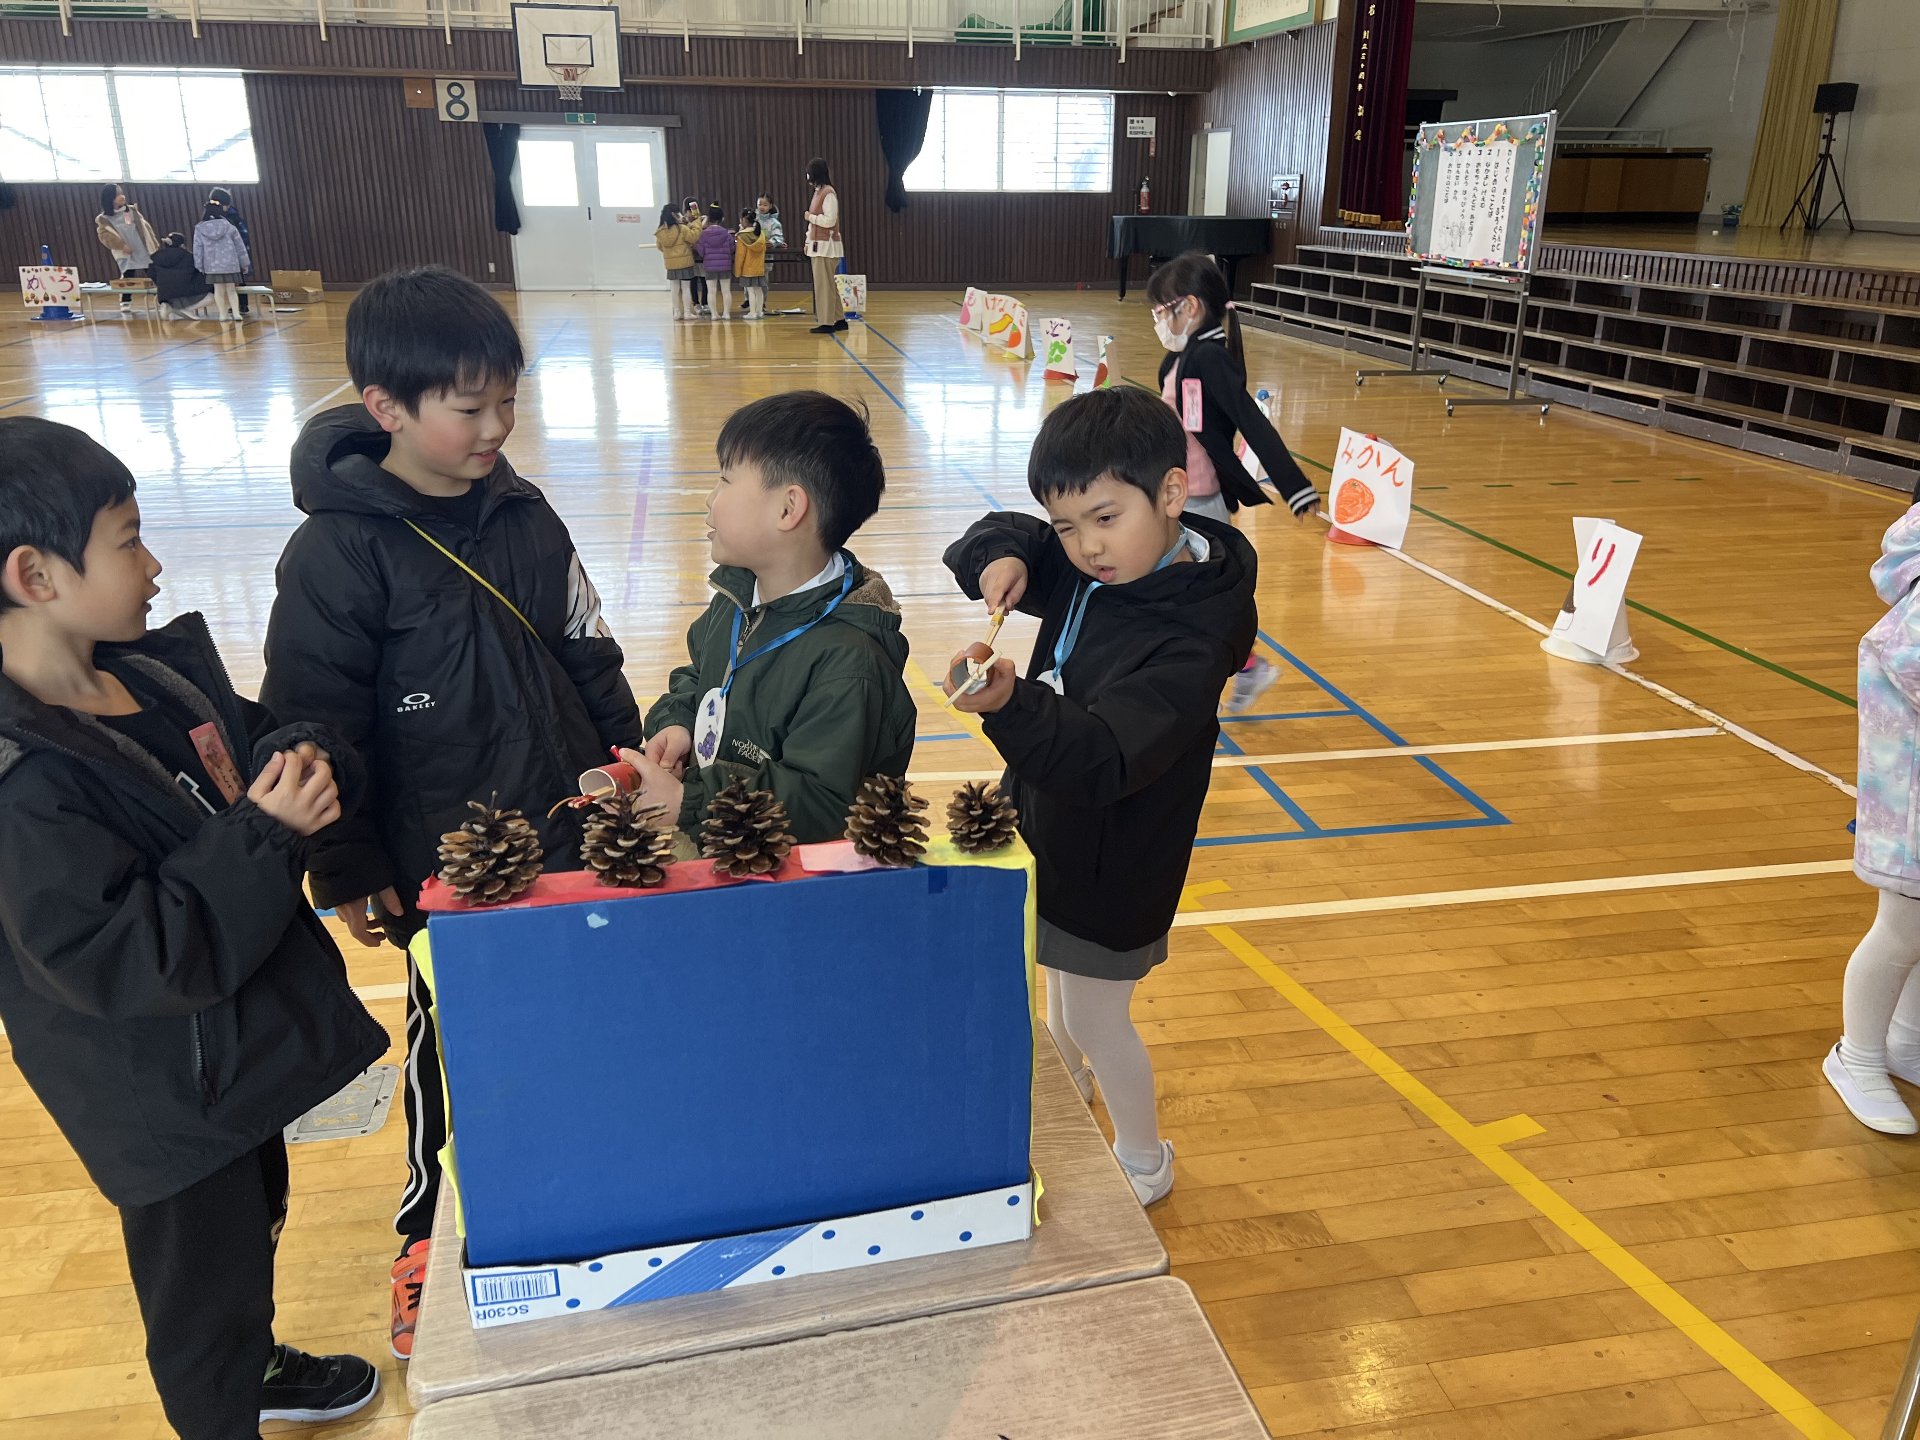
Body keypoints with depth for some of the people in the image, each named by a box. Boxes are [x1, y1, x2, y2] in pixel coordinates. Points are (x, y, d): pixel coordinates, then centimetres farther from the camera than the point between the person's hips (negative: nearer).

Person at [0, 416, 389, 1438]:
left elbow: (258, 740, 8)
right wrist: (263, 834, -31)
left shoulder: (156, 666, -6)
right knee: (202, 1285, 16)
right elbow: (112, 960, -31)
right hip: (163, 1099, -9)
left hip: (237, 1042, 9)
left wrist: (302, 760, -15)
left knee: (255, 1221, 32)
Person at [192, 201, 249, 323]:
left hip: (212, 265, 0)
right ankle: (236, 313, -5)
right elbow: (239, 246, 4)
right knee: (231, 289, 7)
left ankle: (223, 314, 8)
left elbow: (197, 249, 3)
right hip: (230, 264, 0)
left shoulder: (200, 229, 1)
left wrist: (200, 266, 11)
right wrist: (244, 263, 12)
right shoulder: (229, 227, 0)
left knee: (218, 290, 9)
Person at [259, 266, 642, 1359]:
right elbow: (312, 728, -12)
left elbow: (590, 658, 9)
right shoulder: (338, 553, -16)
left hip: (571, 838, 5)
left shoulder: (523, 513, 1)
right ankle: (431, 1234, 35)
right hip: (444, 867, -5)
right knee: (457, 1048, 12)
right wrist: (350, 875, -7)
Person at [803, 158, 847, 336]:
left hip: (825, 246, -9)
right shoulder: (818, 192, 15)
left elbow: (830, 220, -19)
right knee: (827, 285, 13)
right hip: (818, 246, 9)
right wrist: (808, 242, 15)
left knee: (824, 285, -7)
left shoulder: (828, 193, -13)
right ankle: (839, 319, 18)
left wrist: (810, 217, -7)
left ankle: (827, 323, -3)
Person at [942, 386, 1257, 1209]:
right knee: (1061, 1005, 27)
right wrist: (1003, 556, -17)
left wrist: (1008, 703, -57)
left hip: (1108, 866, -8)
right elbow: (1001, 542, 7)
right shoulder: (1086, 570, -7)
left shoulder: (1190, 636, -31)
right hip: (1052, 837, 8)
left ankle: (1144, 1162, 38)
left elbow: (1102, 759, -40)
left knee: (1093, 1021, 11)